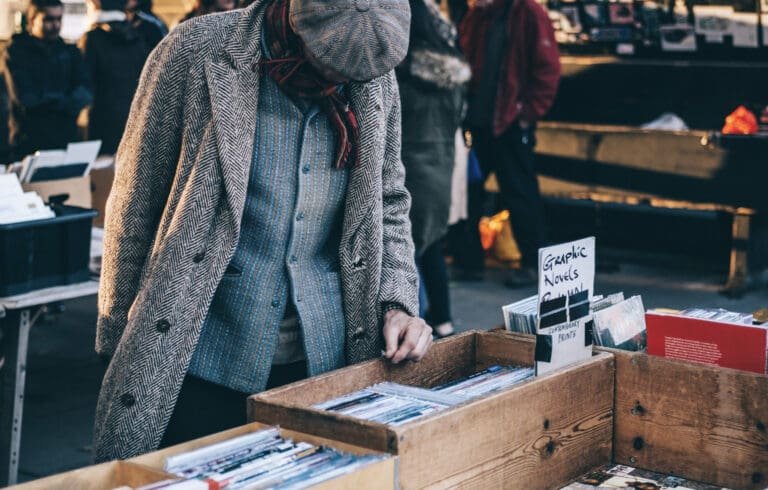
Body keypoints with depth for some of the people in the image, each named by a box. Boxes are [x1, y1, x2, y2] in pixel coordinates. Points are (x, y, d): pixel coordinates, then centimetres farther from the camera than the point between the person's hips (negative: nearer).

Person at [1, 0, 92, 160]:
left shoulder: (70, 52, 13)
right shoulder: (16, 52, 1)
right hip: (29, 144, -3)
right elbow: (25, 98, -11)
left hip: (66, 139, 3)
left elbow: (84, 94, 1)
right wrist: (65, 102, -4)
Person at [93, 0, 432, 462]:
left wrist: (398, 303, -1)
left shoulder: (377, 80, 0)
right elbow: (134, 209, -5)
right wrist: (118, 346, -1)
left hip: (326, 363, 4)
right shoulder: (197, 52, -12)